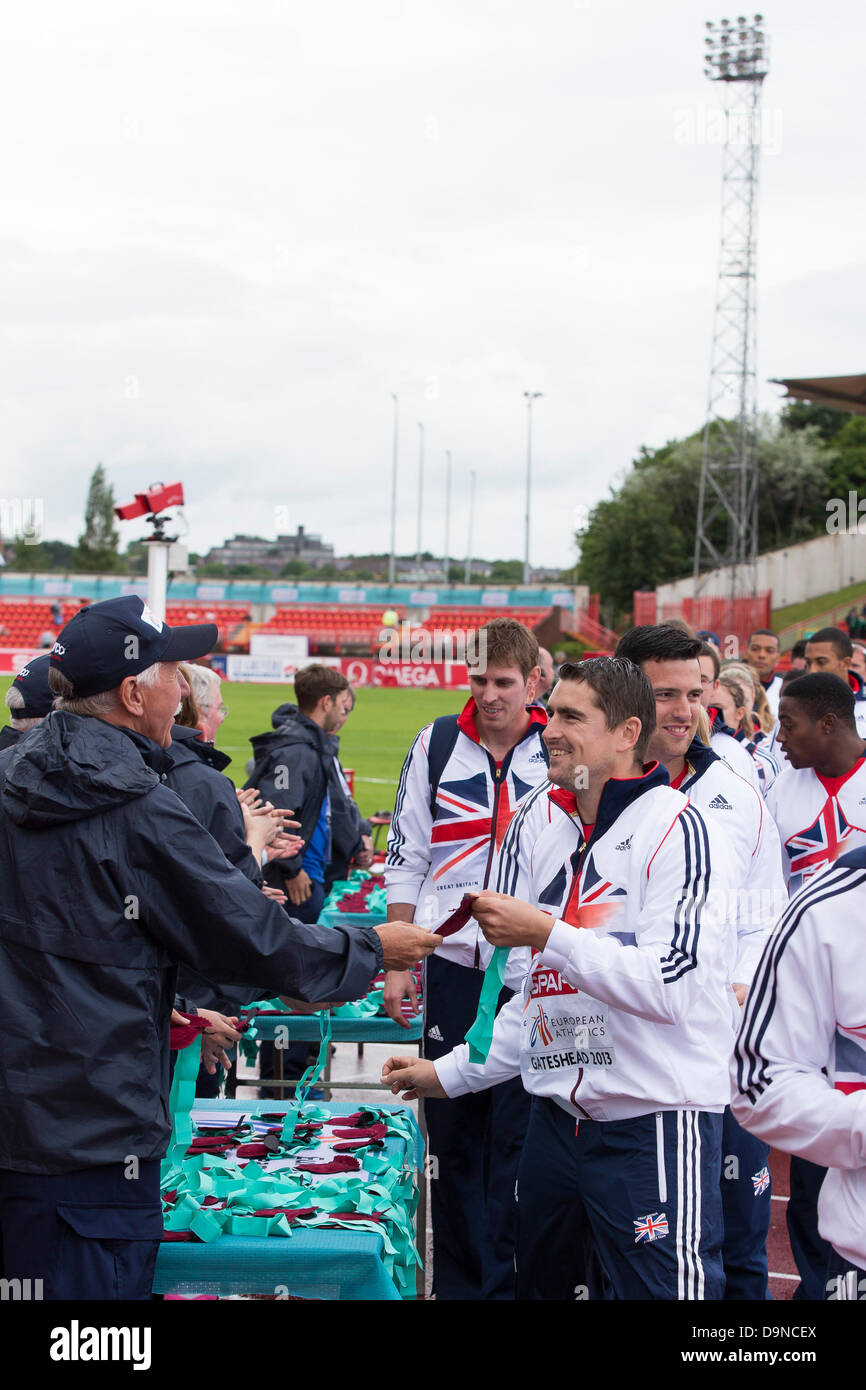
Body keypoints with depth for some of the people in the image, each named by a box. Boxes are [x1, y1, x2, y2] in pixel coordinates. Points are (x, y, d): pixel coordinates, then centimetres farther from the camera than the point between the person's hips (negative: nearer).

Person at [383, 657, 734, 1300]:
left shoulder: (675, 826, -10)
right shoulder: (539, 821, 10)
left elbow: (670, 985, -21)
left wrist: (549, 933, -21)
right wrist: (453, 1073, 19)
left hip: (656, 1120, -7)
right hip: (558, 1115, 7)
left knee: (660, 1288, -5)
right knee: (543, 1283, 15)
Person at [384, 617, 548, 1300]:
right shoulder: (437, 745, 5)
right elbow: (406, 860, 9)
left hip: (534, 972, -2)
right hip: (453, 965, 2)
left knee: (518, 1134, 1)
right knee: (453, 1131, 7)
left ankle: (507, 1279, 13)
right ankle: (457, 1280, 18)